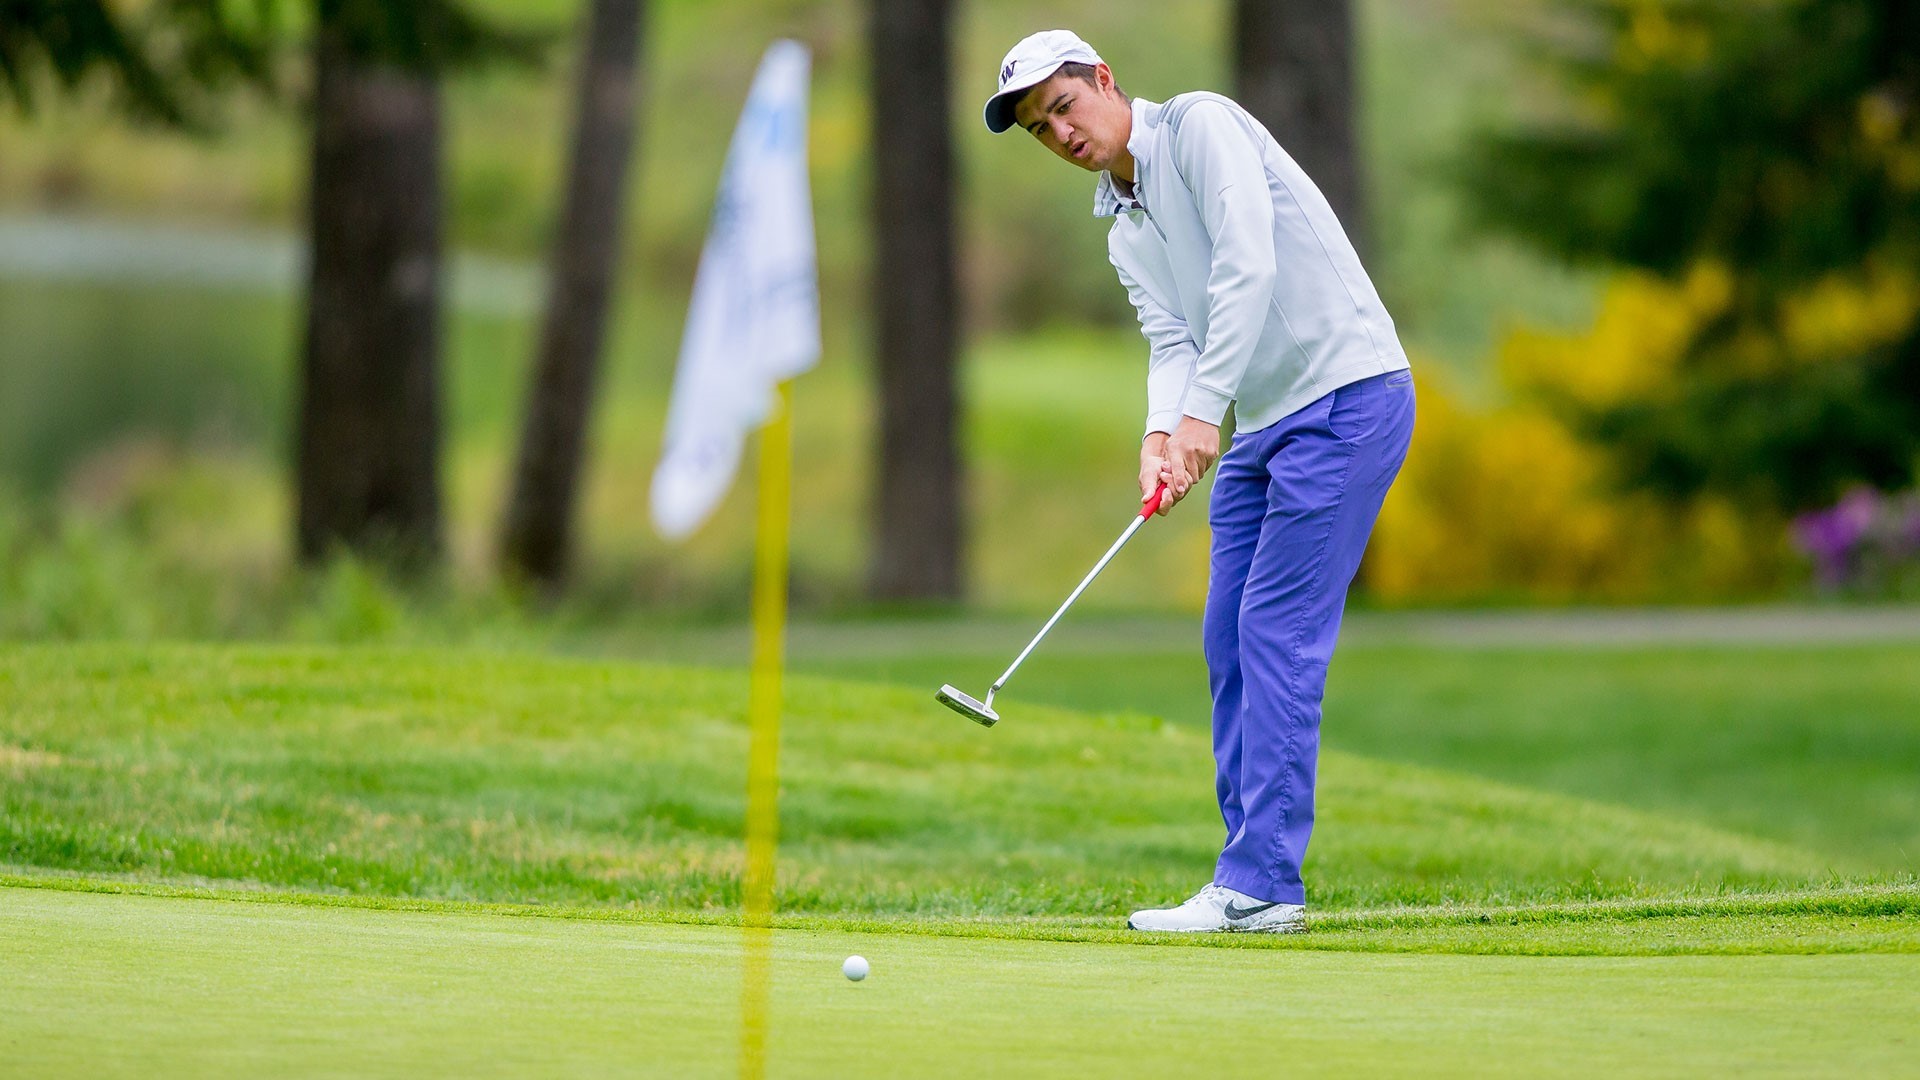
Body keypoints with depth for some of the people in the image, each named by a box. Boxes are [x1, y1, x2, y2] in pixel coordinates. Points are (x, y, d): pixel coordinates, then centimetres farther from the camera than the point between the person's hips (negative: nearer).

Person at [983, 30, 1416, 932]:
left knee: (1277, 633, -12)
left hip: (1347, 393, -9)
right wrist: (1161, 436, -17)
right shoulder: (1124, 232, 17)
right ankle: (1257, 880, 10)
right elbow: (1172, 342, 5)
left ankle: (1260, 883, -13)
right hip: (1262, 427, 9)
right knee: (1229, 643, 6)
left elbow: (1248, 268, -21)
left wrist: (1202, 413, -24)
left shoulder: (1198, 126, -10)